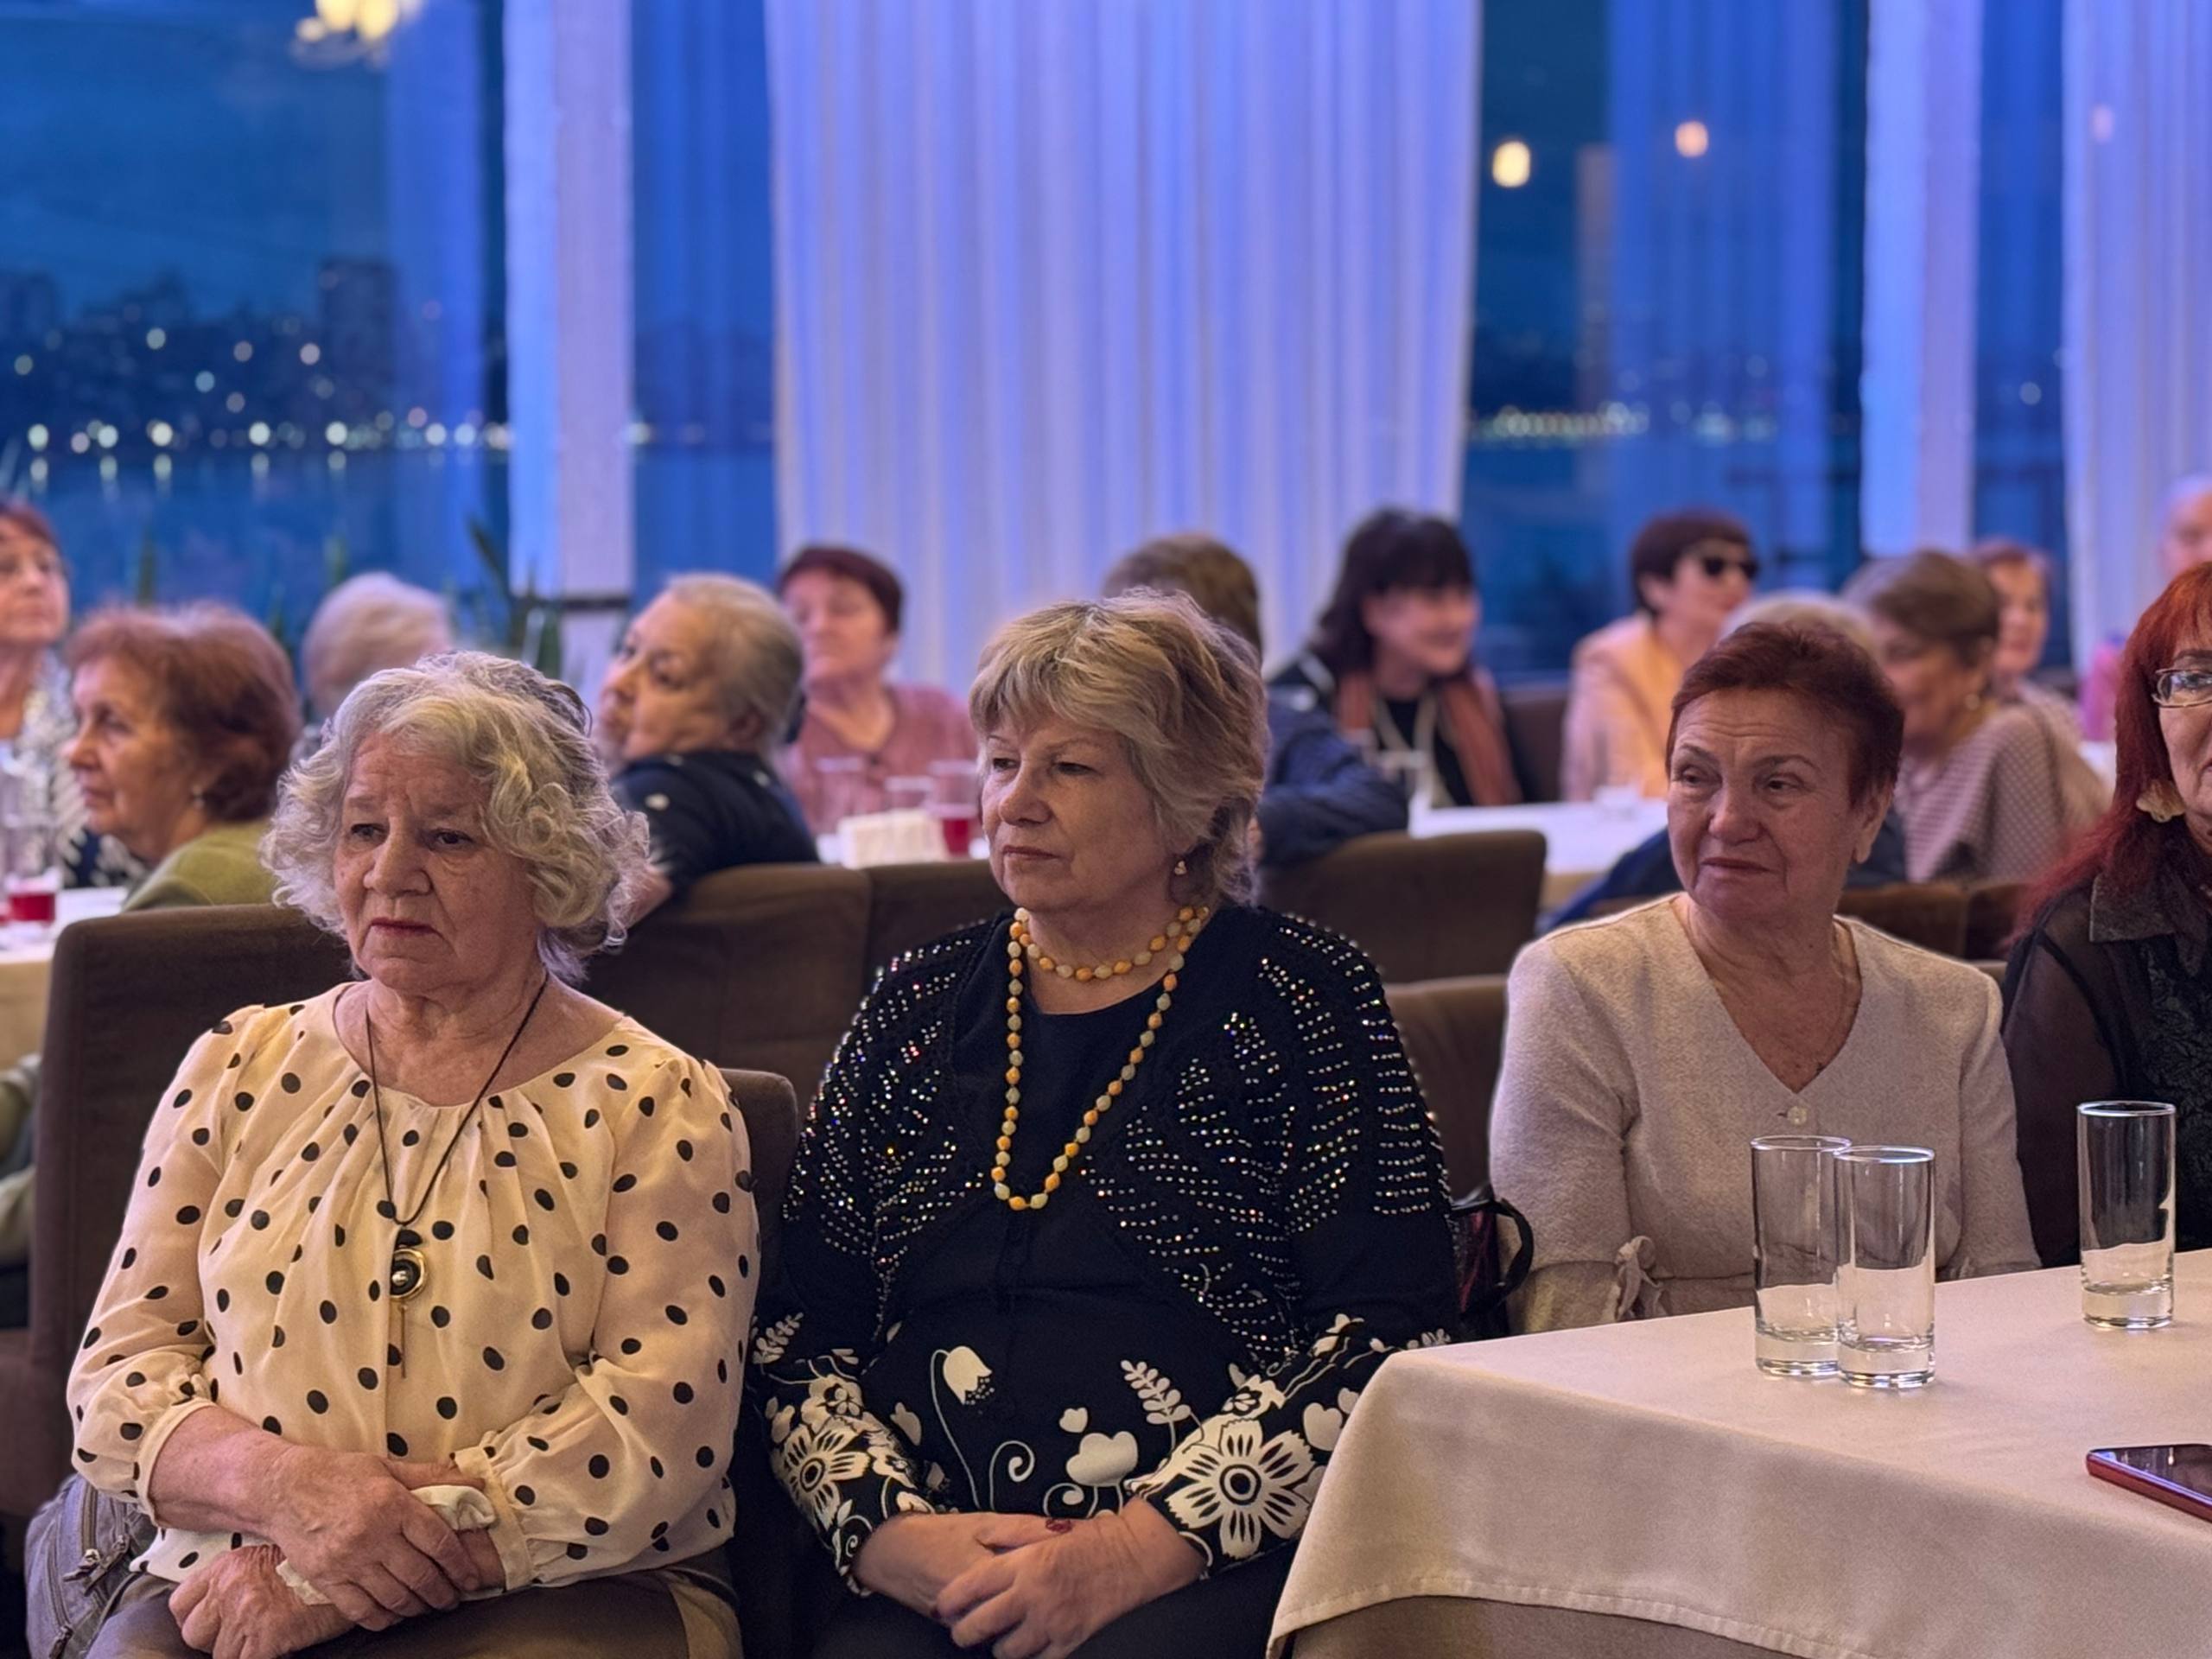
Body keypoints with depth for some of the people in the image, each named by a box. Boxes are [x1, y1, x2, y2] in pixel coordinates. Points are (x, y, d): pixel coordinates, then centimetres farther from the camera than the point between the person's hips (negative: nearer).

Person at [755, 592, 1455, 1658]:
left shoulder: (1292, 998, 5)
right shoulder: (915, 1010, 16)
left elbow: (1384, 1337, -4)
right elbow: (797, 1336, 13)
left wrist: (1130, 1553, -12)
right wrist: (888, 1532, -6)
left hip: (1209, 1573, -2)